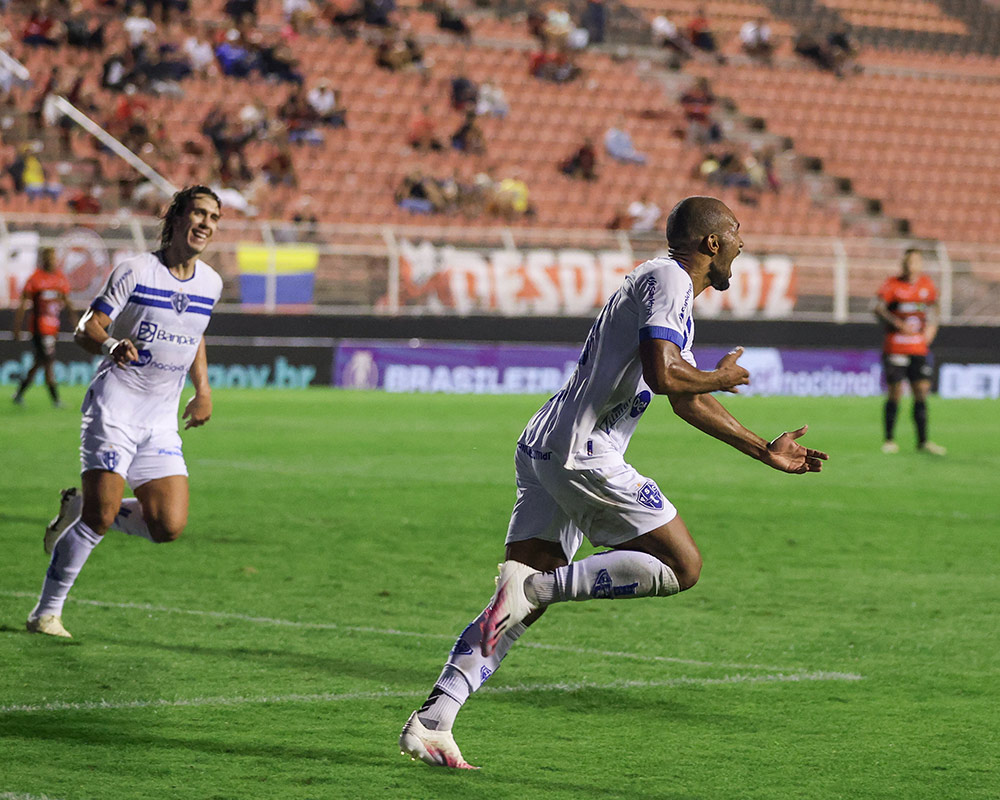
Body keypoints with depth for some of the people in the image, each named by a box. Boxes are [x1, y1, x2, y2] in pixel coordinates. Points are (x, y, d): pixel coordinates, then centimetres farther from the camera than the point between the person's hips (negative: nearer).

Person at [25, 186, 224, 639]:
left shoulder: (211, 283, 9)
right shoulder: (135, 271, -8)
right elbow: (86, 330, -11)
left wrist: (203, 390, 18)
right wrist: (110, 345, -32)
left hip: (162, 422, 6)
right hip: (113, 410, -5)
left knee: (169, 526, -8)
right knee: (101, 516, -16)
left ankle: (80, 511, 18)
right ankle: (47, 611, 0)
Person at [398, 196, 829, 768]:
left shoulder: (671, 286, 25)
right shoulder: (669, 280, -7)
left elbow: (686, 400, 35)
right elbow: (662, 375, -22)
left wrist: (763, 451, 38)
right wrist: (719, 378, -2)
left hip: (541, 452, 10)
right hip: (582, 456, -10)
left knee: (524, 607, 5)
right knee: (681, 567, -3)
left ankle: (430, 722, -3)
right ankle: (539, 585, -13)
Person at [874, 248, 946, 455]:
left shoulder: (927, 285, 8)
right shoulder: (892, 284, -4)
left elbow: (932, 306, 24)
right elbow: (879, 308, -15)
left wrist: (931, 326, 7)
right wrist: (898, 324, -27)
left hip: (919, 350, 4)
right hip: (895, 350, -4)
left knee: (921, 392, 1)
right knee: (895, 394, -2)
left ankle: (923, 441, 7)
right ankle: (889, 440, 9)